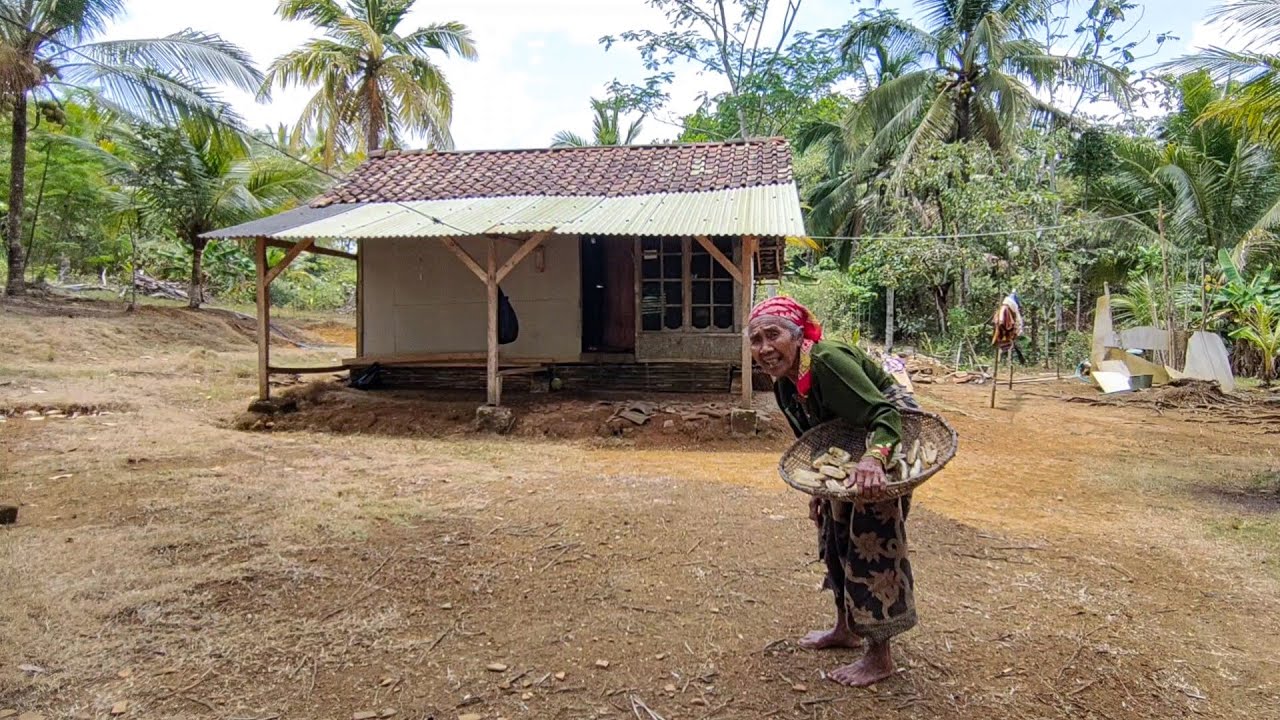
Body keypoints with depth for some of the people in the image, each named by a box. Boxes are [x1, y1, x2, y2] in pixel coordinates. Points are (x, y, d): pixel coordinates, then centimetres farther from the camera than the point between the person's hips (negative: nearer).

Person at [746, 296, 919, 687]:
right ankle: (847, 628, 33)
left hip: (889, 437, -9)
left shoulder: (828, 361, -32)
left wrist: (874, 457, -55)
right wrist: (818, 488, 13)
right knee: (835, 530, 15)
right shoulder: (783, 387, -4)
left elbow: (885, 413, -38)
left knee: (872, 537, -9)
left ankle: (880, 656, 5)